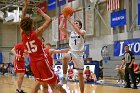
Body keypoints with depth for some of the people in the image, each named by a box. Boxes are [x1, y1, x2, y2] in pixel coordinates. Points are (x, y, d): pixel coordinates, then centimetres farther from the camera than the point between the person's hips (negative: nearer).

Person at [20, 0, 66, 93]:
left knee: (44, 85, 17)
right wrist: (41, 12, 5)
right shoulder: (37, 33, -12)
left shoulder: (23, 35, 2)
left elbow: (23, 18, 12)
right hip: (42, 62, -6)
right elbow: (49, 20, -9)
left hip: (33, 64, 6)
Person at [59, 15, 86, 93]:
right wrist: (64, 18, -7)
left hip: (79, 54, -2)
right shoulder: (70, 33, 10)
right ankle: (64, 78, -26)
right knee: (65, 57, -36)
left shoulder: (82, 32, -1)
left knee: (80, 74, 3)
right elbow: (60, 28, -2)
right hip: (72, 52, 2)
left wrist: (70, 21, -28)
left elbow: (78, 32, -26)